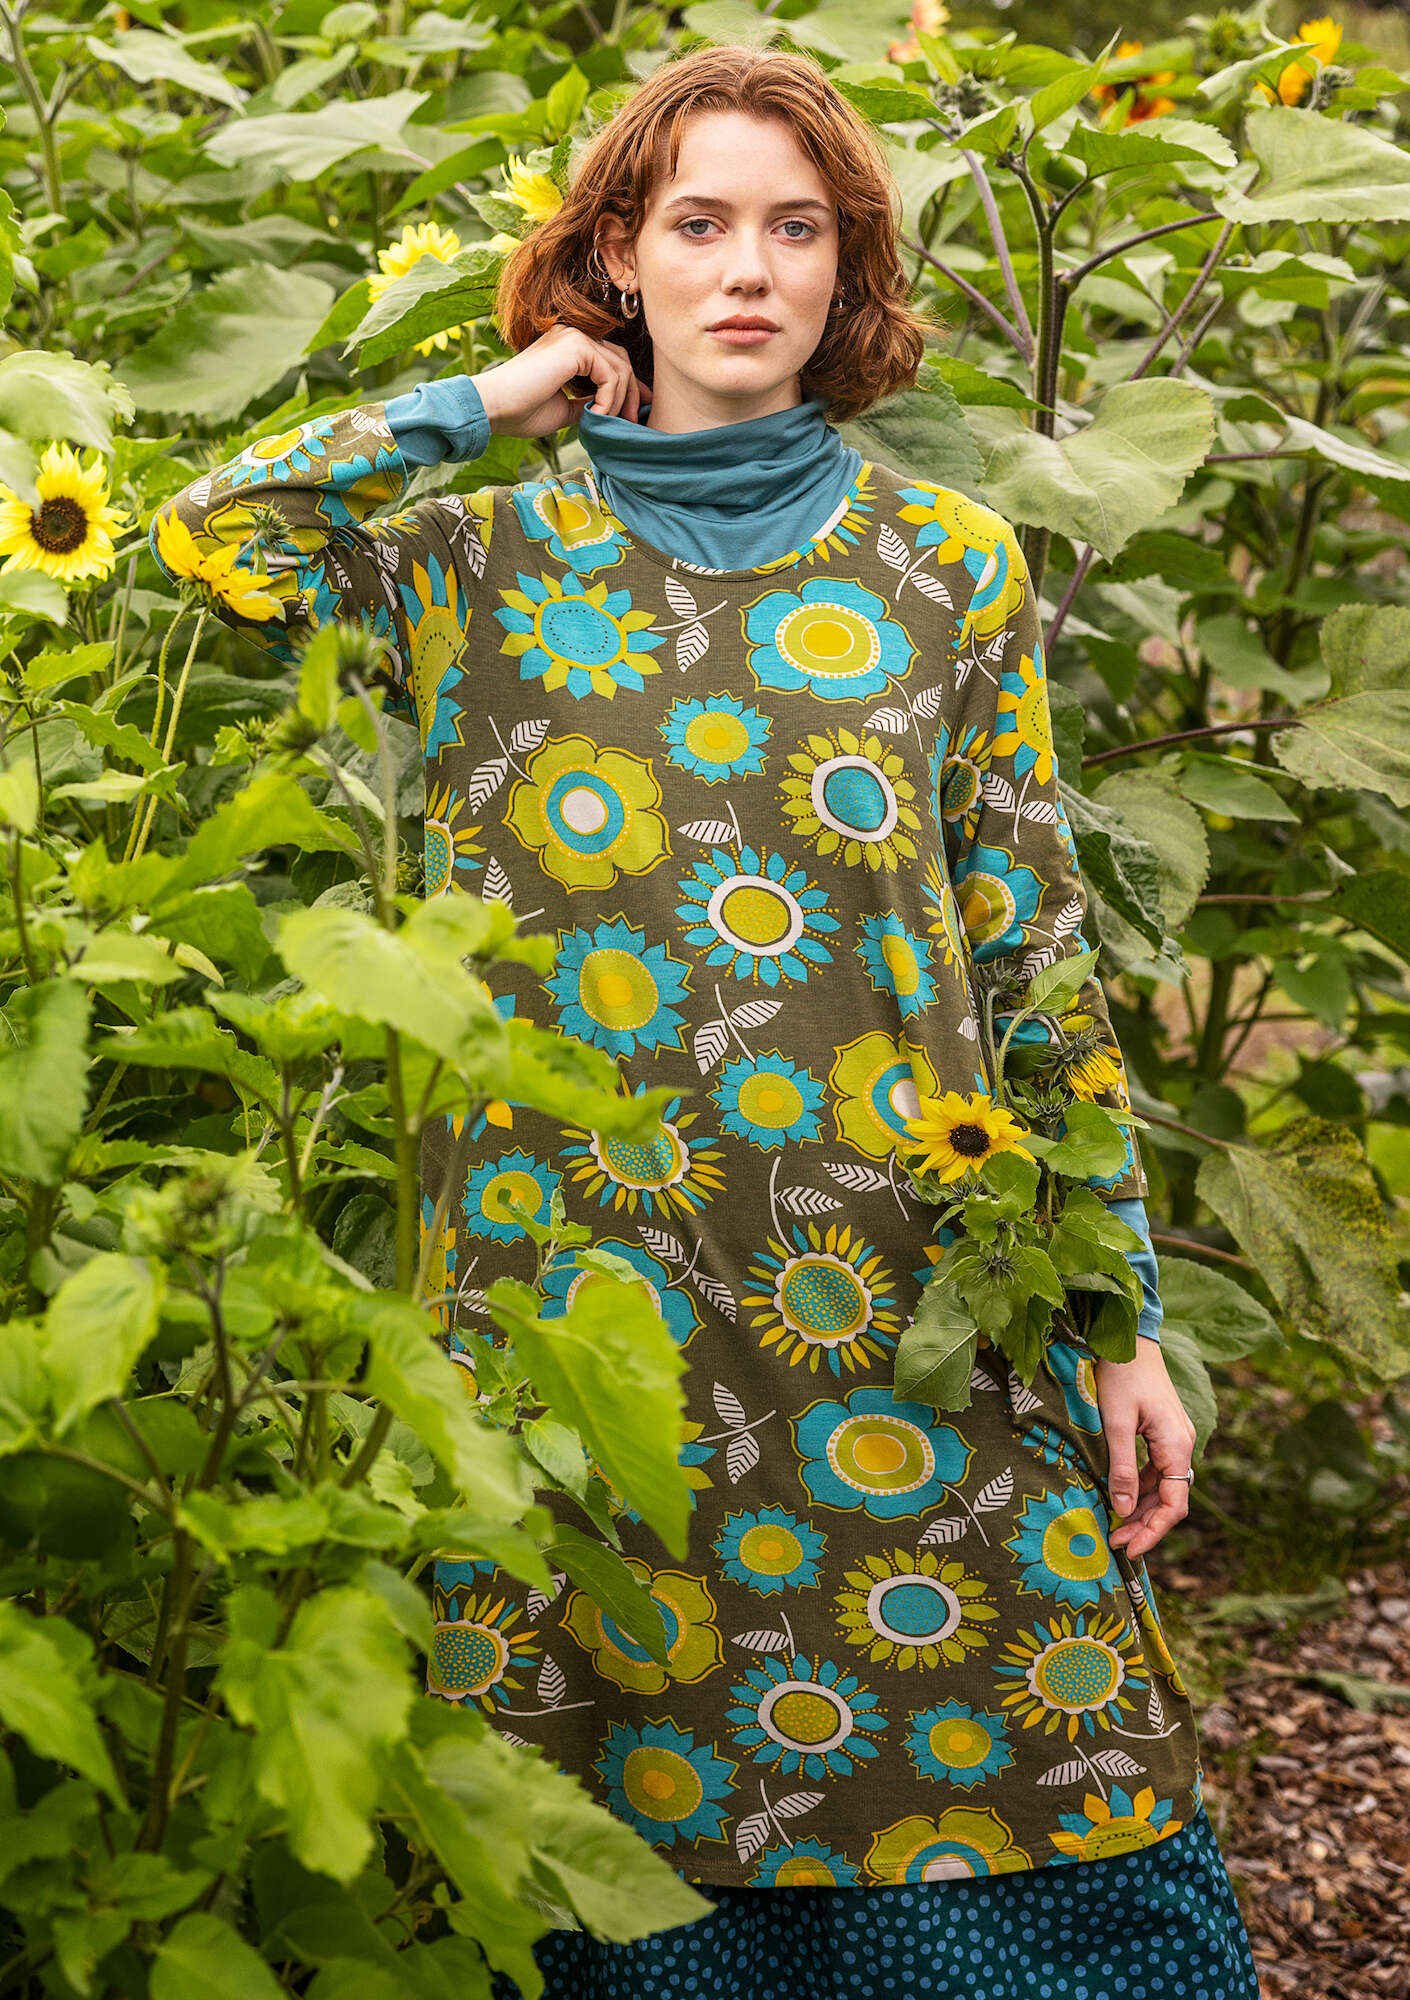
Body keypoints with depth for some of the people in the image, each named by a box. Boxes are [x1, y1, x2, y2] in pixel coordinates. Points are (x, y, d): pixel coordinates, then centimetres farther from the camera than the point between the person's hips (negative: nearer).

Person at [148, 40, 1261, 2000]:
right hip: (586, 1302, 0)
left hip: (911, 1306, 1)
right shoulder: (484, 560, 6)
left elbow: (1038, 951, 6)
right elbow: (203, 538, -7)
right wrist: (480, 405, 2)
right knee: (648, 1801, 6)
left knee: (994, 1778, 1)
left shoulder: (949, 560, 7)